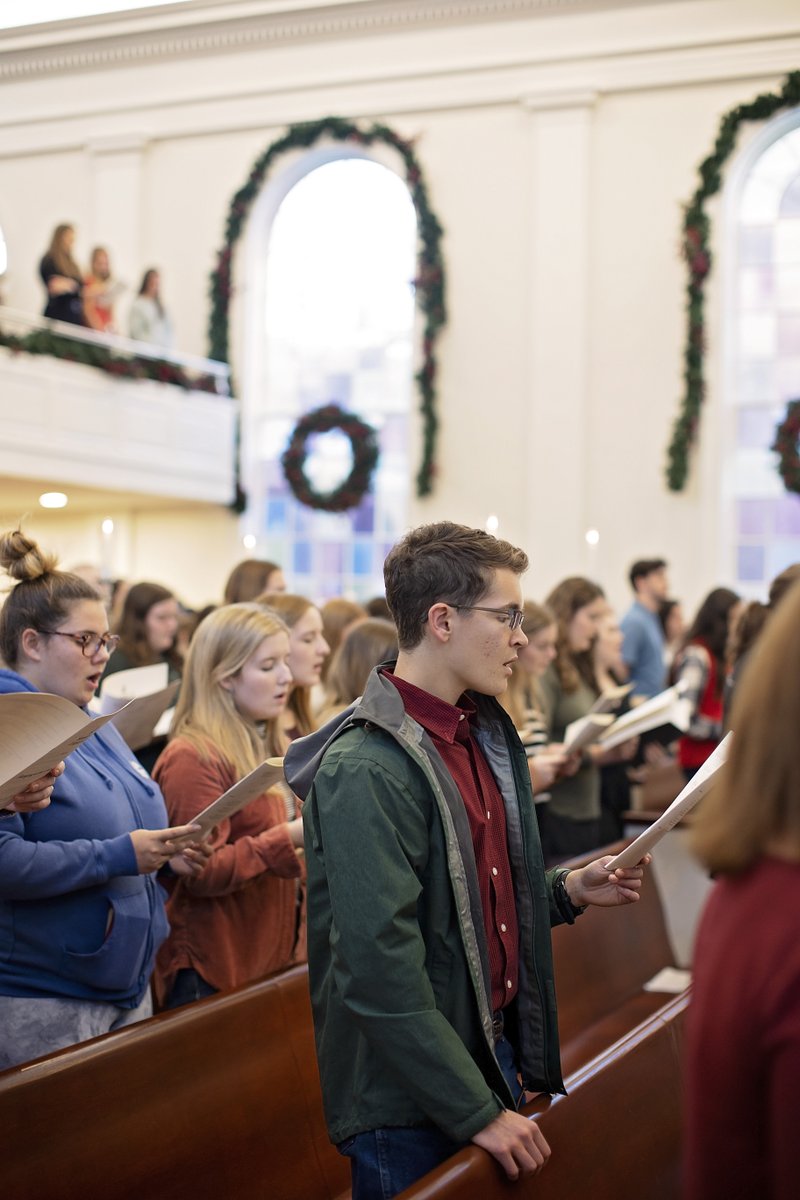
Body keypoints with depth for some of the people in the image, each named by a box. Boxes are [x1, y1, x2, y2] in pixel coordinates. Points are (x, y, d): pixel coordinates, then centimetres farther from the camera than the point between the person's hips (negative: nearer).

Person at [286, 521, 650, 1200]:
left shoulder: (484, 733, 7)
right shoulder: (367, 770, -23)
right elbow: (381, 977, -26)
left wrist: (569, 892, 4)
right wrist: (477, 1113, -21)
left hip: (494, 1054, 8)